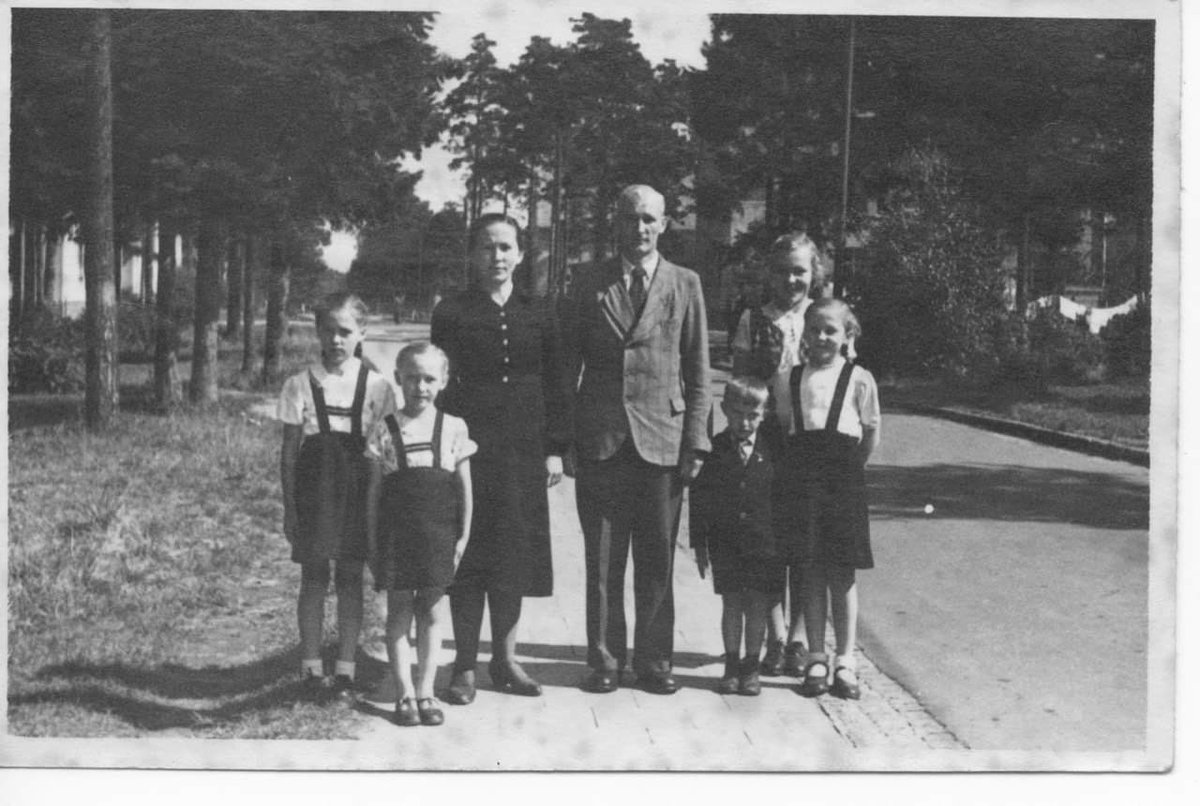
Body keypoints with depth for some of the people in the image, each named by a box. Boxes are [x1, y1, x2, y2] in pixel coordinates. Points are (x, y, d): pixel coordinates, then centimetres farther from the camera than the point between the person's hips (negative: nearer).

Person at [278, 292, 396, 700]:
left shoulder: (376, 386, 1)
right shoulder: (300, 385, 0)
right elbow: (289, 450, 2)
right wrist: (290, 506, -1)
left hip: (357, 491, 0)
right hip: (313, 487, 0)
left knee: (350, 577, 5)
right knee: (313, 577, 5)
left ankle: (345, 668, 13)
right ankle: (311, 666, 13)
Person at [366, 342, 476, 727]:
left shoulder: (454, 429, 2)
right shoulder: (385, 431, 1)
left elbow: (465, 488, 6)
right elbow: (374, 490, 4)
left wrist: (463, 536, 2)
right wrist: (373, 543, 2)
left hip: (439, 532, 1)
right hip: (396, 532, -1)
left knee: (433, 612, 6)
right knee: (399, 611, 3)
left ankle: (425, 692, 14)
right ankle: (405, 694, 9)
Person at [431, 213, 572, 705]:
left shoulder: (539, 314, 8)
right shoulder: (452, 313, 1)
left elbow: (556, 386, 9)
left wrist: (555, 449, 3)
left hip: (523, 452, 2)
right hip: (468, 448, -2)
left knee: (514, 553, 7)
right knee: (468, 556, 0)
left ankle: (505, 659, 19)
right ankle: (465, 667, 9)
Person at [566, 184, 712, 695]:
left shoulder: (685, 285, 7)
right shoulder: (588, 285, 8)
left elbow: (698, 371, 6)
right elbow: (569, 364, 9)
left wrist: (696, 442, -1)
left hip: (662, 438, 0)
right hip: (600, 439, 0)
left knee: (657, 558, 4)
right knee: (602, 560, 4)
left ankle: (654, 660, 15)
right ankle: (604, 660, 14)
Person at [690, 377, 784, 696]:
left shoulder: (772, 451, 0)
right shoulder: (714, 449, 0)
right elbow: (698, 497, 2)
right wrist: (699, 542, -1)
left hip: (764, 541, 0)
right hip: (725, 541, 0)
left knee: (757, 604, 4)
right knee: (731, 603, 4)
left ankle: (751, 667, 14)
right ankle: (731, 665, 14)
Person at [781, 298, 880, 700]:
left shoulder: (858, 379, 1)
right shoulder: (791, 378, 8)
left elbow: (871, 433, 6)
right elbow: (781, 426, 13)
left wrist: (850, 468, 3)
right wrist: (796, 468, 4)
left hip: (843, 477, -2)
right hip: (802, 476, 2)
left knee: (843, 575, 2)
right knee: (812, 573, 5)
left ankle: (845, 662, 9)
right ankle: (816, 659, 12)